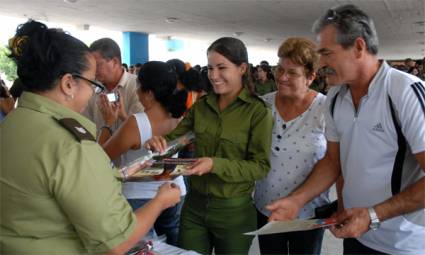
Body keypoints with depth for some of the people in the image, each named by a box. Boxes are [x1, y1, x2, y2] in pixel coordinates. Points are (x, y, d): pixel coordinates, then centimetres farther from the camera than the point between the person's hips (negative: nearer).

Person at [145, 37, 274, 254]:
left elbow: (260, 167, -16)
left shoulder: (258, 111, -12)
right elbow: (175, 134, 8)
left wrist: (216, 165, -29)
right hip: (194, 204, 4)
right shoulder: (200, 105, 2)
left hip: (234, 210, -3)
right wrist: (159, 140, -16)